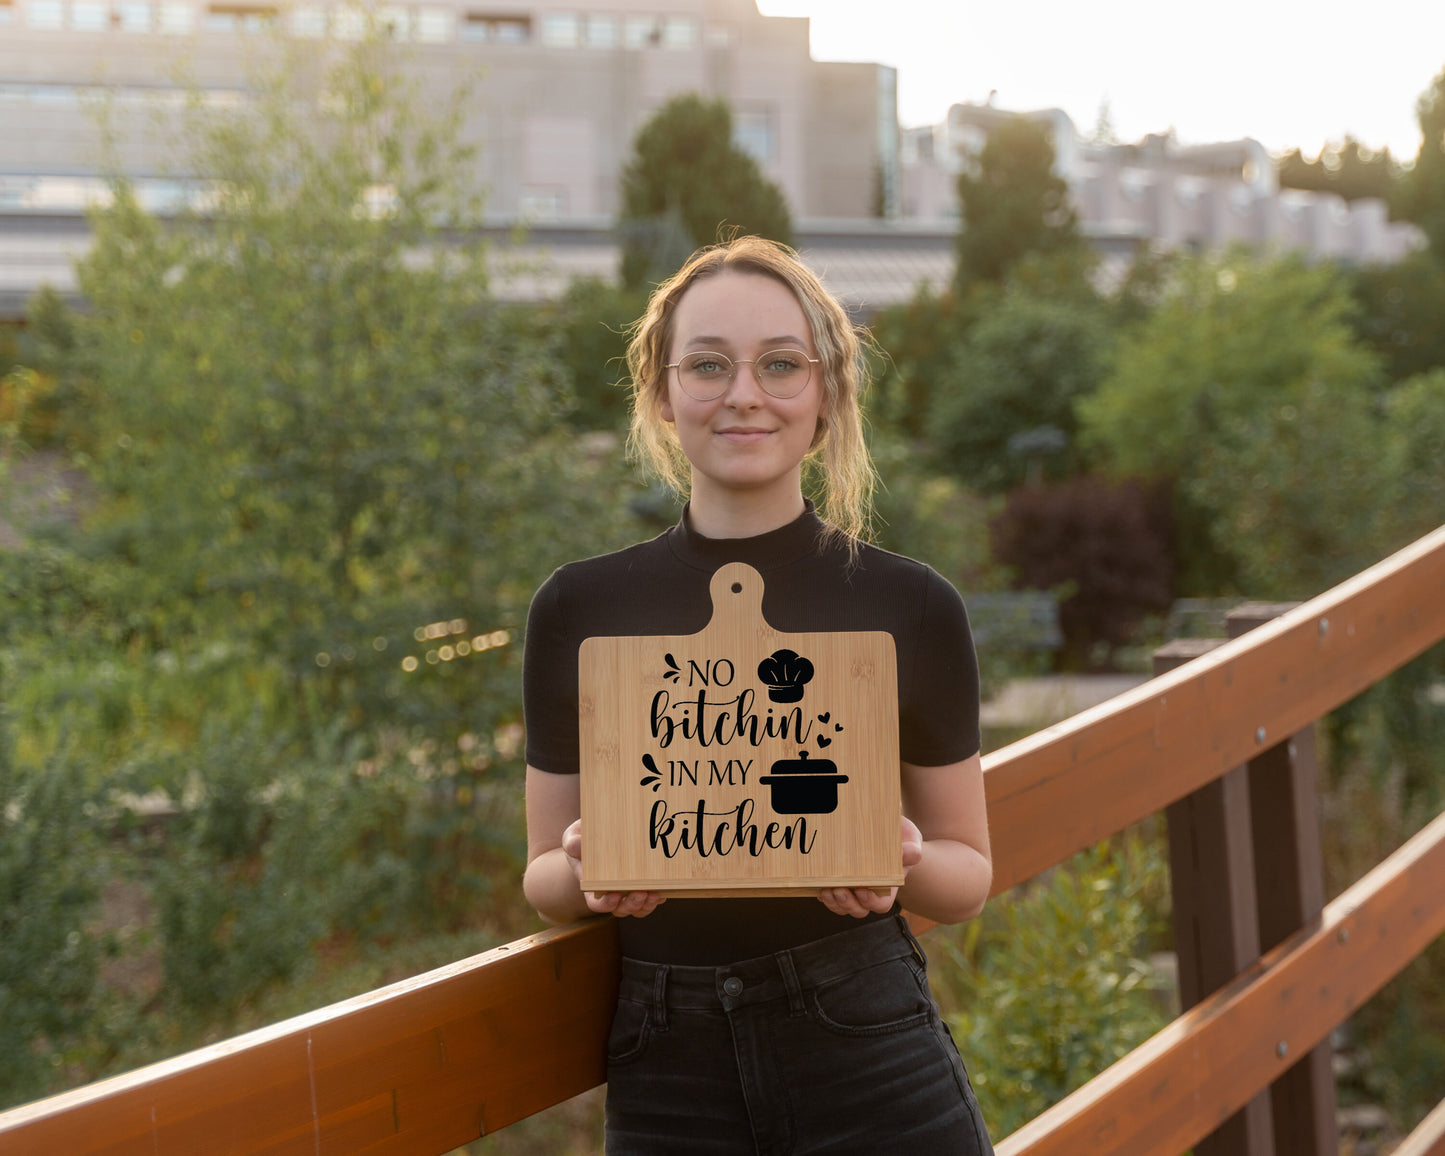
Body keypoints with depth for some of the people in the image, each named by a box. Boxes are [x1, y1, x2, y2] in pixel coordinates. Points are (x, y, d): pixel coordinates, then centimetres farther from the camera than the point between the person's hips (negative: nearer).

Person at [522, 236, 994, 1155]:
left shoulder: (910, 607, -3)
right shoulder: (579, 612, 0)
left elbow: (969, 872, 6)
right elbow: (545, 881, 9)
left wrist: (901, 863, -15)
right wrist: (586, 869, -13)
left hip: (876, 1077, -1)